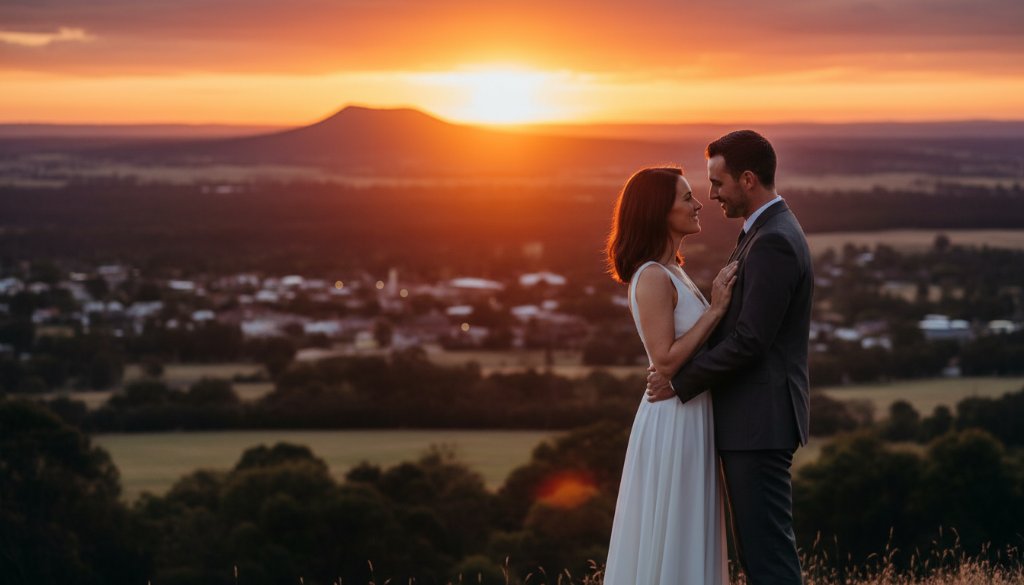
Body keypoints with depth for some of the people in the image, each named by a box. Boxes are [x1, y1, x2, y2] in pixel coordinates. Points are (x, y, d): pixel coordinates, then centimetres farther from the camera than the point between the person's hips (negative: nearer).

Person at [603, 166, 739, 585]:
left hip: (691, 419, 10)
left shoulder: (671, 273, 13)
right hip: (673, 421, -10)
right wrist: (716, 309, -19)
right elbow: (666, 360, -22)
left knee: (683, 543, 14)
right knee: (666, 543, -3)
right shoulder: (653, 278, -17)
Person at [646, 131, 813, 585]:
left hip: (759, 422, -10)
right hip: (756, 419, 10)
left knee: (767, 548, -7)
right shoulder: (771, 232, 16)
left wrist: (681, 382, -12)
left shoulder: (773, 242, -17)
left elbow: (750, 340, -21)